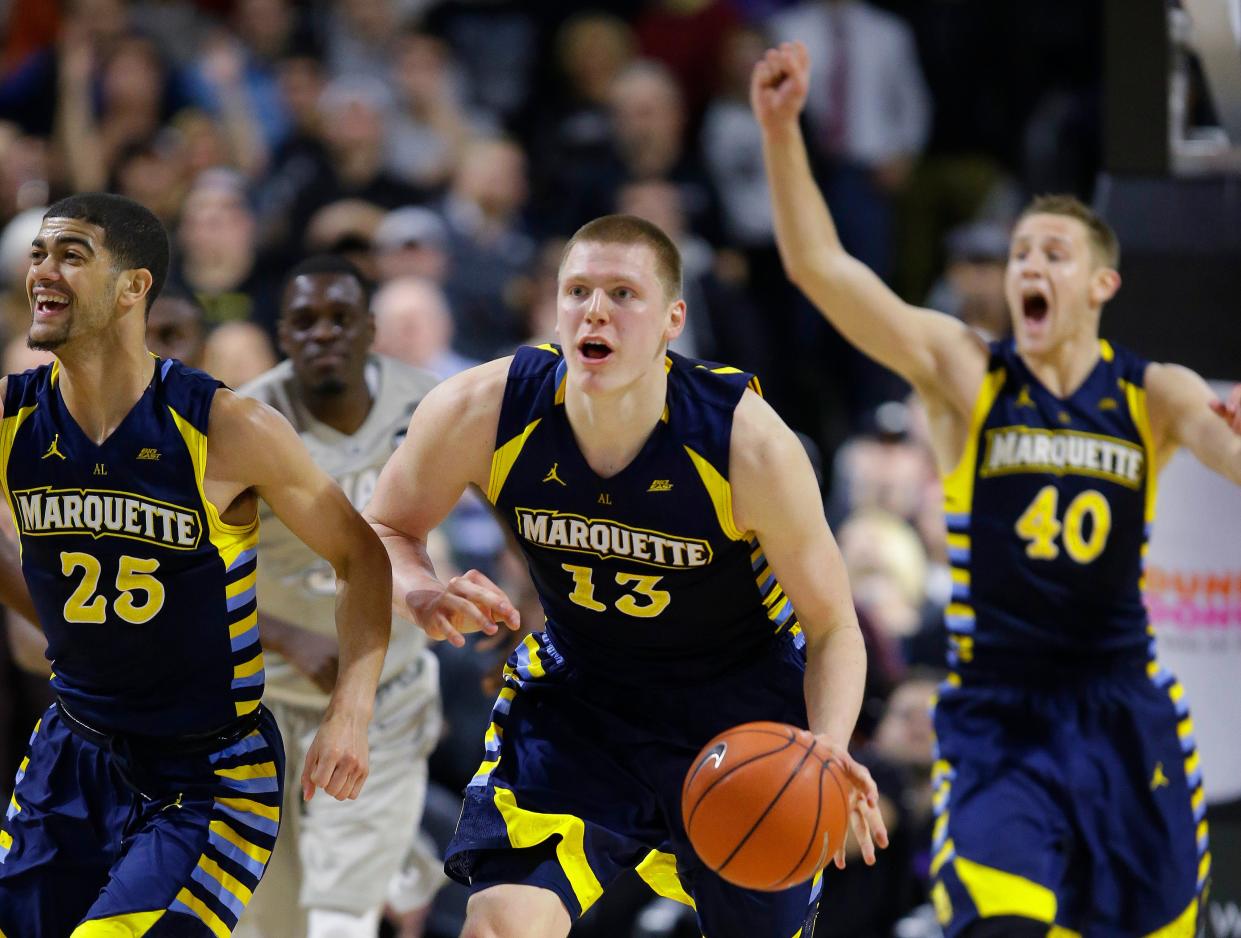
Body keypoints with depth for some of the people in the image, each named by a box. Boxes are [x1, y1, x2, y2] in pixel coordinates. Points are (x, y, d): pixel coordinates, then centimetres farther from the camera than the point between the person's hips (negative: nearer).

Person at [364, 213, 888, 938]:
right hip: (576, 690, 1)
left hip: (744, 700, -1)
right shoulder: (479, 415, -22)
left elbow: (833, 626, -15)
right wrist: (424, 595, -26)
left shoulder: (748, 444, -26)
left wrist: (829, 745, -36)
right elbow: (384, 531, -1)